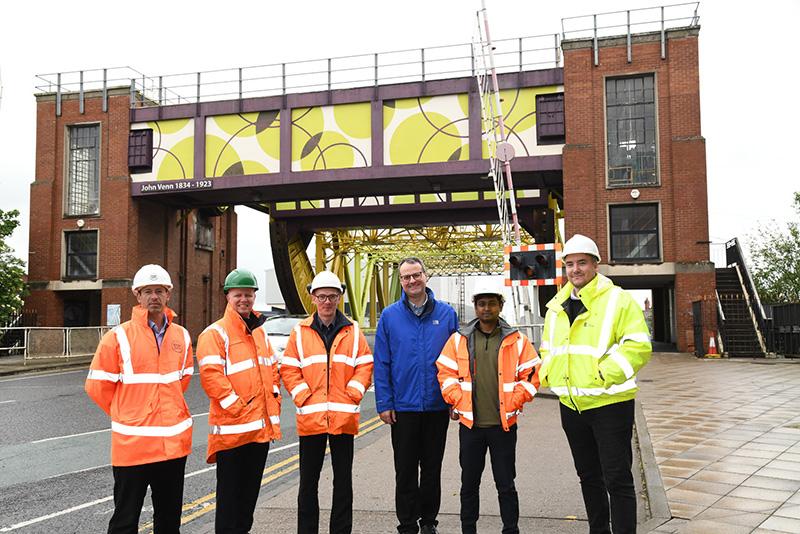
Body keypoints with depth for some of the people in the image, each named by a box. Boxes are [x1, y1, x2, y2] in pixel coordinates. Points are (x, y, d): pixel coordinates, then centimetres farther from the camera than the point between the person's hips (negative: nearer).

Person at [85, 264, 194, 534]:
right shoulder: (119, 337, -8)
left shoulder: (182, 336, 5)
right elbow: (97, 386, -3)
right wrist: (124, 415, 6)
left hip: (174, 440, 4)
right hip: (132, 442, -4)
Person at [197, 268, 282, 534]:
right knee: (230, 490, 2)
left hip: (261, 427, 7)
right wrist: (235, 406, -20)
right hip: (232, 428, -7)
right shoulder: (215, 333, -10)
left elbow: (272, 368, 22)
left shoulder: (259, 332, 15)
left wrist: (274, 399, 9)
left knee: (251, 489, 18)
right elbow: (210, 374, -19)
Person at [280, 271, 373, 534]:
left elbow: (365, 366, 3)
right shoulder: (300, 332, 3)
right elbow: (288, 369, 1)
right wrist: (303, 397, -9)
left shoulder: (353, 331, 4)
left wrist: (351, 395, -8)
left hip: (344, 418, 0)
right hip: (310, 418, 0)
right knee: (308, 481, 10)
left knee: (343, 480, 10)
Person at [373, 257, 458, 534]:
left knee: (432, 469, 13)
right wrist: (384, 403, -5)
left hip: (438, 407, 1)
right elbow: (381, 363, -1)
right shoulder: (389, 316, -1)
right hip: (403, 406, -1)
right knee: (405, 470, 8)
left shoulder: (446, 314, 1)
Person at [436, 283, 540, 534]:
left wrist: (511, 404, -7)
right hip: (470, 423, 1)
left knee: (506, 485, 8)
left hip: (504, 425, -1)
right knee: (469, 484, 13)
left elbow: (531, 375, 0)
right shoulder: (459, 339, 3)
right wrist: (460, 402, -6)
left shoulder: (517, 340, 0)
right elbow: (446, 373, 4)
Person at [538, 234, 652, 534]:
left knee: (617, 479, 0)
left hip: (609, 403, -6)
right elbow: (547, 349, 21)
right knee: (588, 476, 19)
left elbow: (639, 346, -17)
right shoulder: (556, 307, 11)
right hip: (571, 405, 7)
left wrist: (605, 374, -25)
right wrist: (548, 374, 3)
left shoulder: (618, 300, -9)